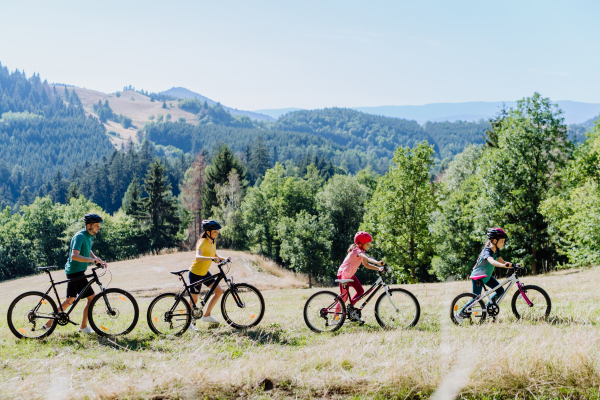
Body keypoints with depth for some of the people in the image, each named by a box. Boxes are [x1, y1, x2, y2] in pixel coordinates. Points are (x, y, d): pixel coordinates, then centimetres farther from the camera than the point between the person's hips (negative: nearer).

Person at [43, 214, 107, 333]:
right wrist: (92, 260, -37)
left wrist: (100, 260, 12)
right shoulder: (80, 236, -19)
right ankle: (83, 327, 1)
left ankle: (49, 323, 22)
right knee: (91, 297, -9)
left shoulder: (89, 236, 11)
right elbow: (74, 256, -31)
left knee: (70, 299, 15)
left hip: (78, 271, 10)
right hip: (75, 271, -10)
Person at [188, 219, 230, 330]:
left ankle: (206, 315, 14)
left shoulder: (213, 242, 3)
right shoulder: (203, 242, -24)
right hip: (196, 273, -8)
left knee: (219, 291, 2)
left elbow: (215, 255, 17)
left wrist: (223, 259, -2)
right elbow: (198, 257, -40)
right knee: (194, 299, 1)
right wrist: (212, 258, -53)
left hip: (204, 272, 8)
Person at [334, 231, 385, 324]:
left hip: (350, 274, 9)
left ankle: (350, 307, 20)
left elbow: (366, 264, 6)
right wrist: (378, 262, -61)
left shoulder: (361, 251, 6)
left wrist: (378, 268, -7)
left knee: (360, 291, 4)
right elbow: (367, 258, -45)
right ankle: (335, 319, 7)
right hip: (343, 274, -9)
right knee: (344, 297, -3)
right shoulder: (357, 250, -24)